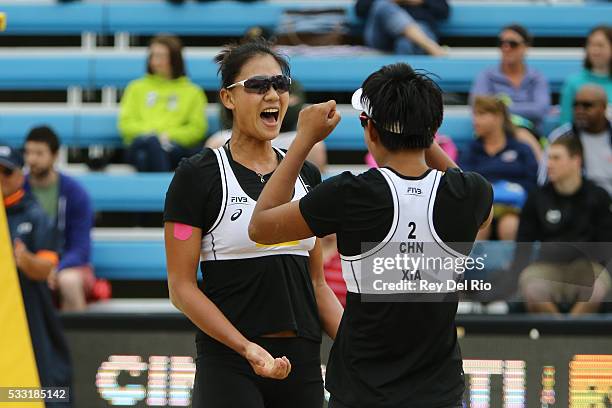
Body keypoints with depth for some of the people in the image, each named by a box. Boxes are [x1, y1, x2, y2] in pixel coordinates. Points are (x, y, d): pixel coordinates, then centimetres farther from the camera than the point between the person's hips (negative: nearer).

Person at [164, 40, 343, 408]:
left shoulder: (307, 176, 13)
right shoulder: (198, 176, -4)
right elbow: (182, 286, -8)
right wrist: (248, 349, -19)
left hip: (301, 362, 5)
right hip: (229, 364, -5)